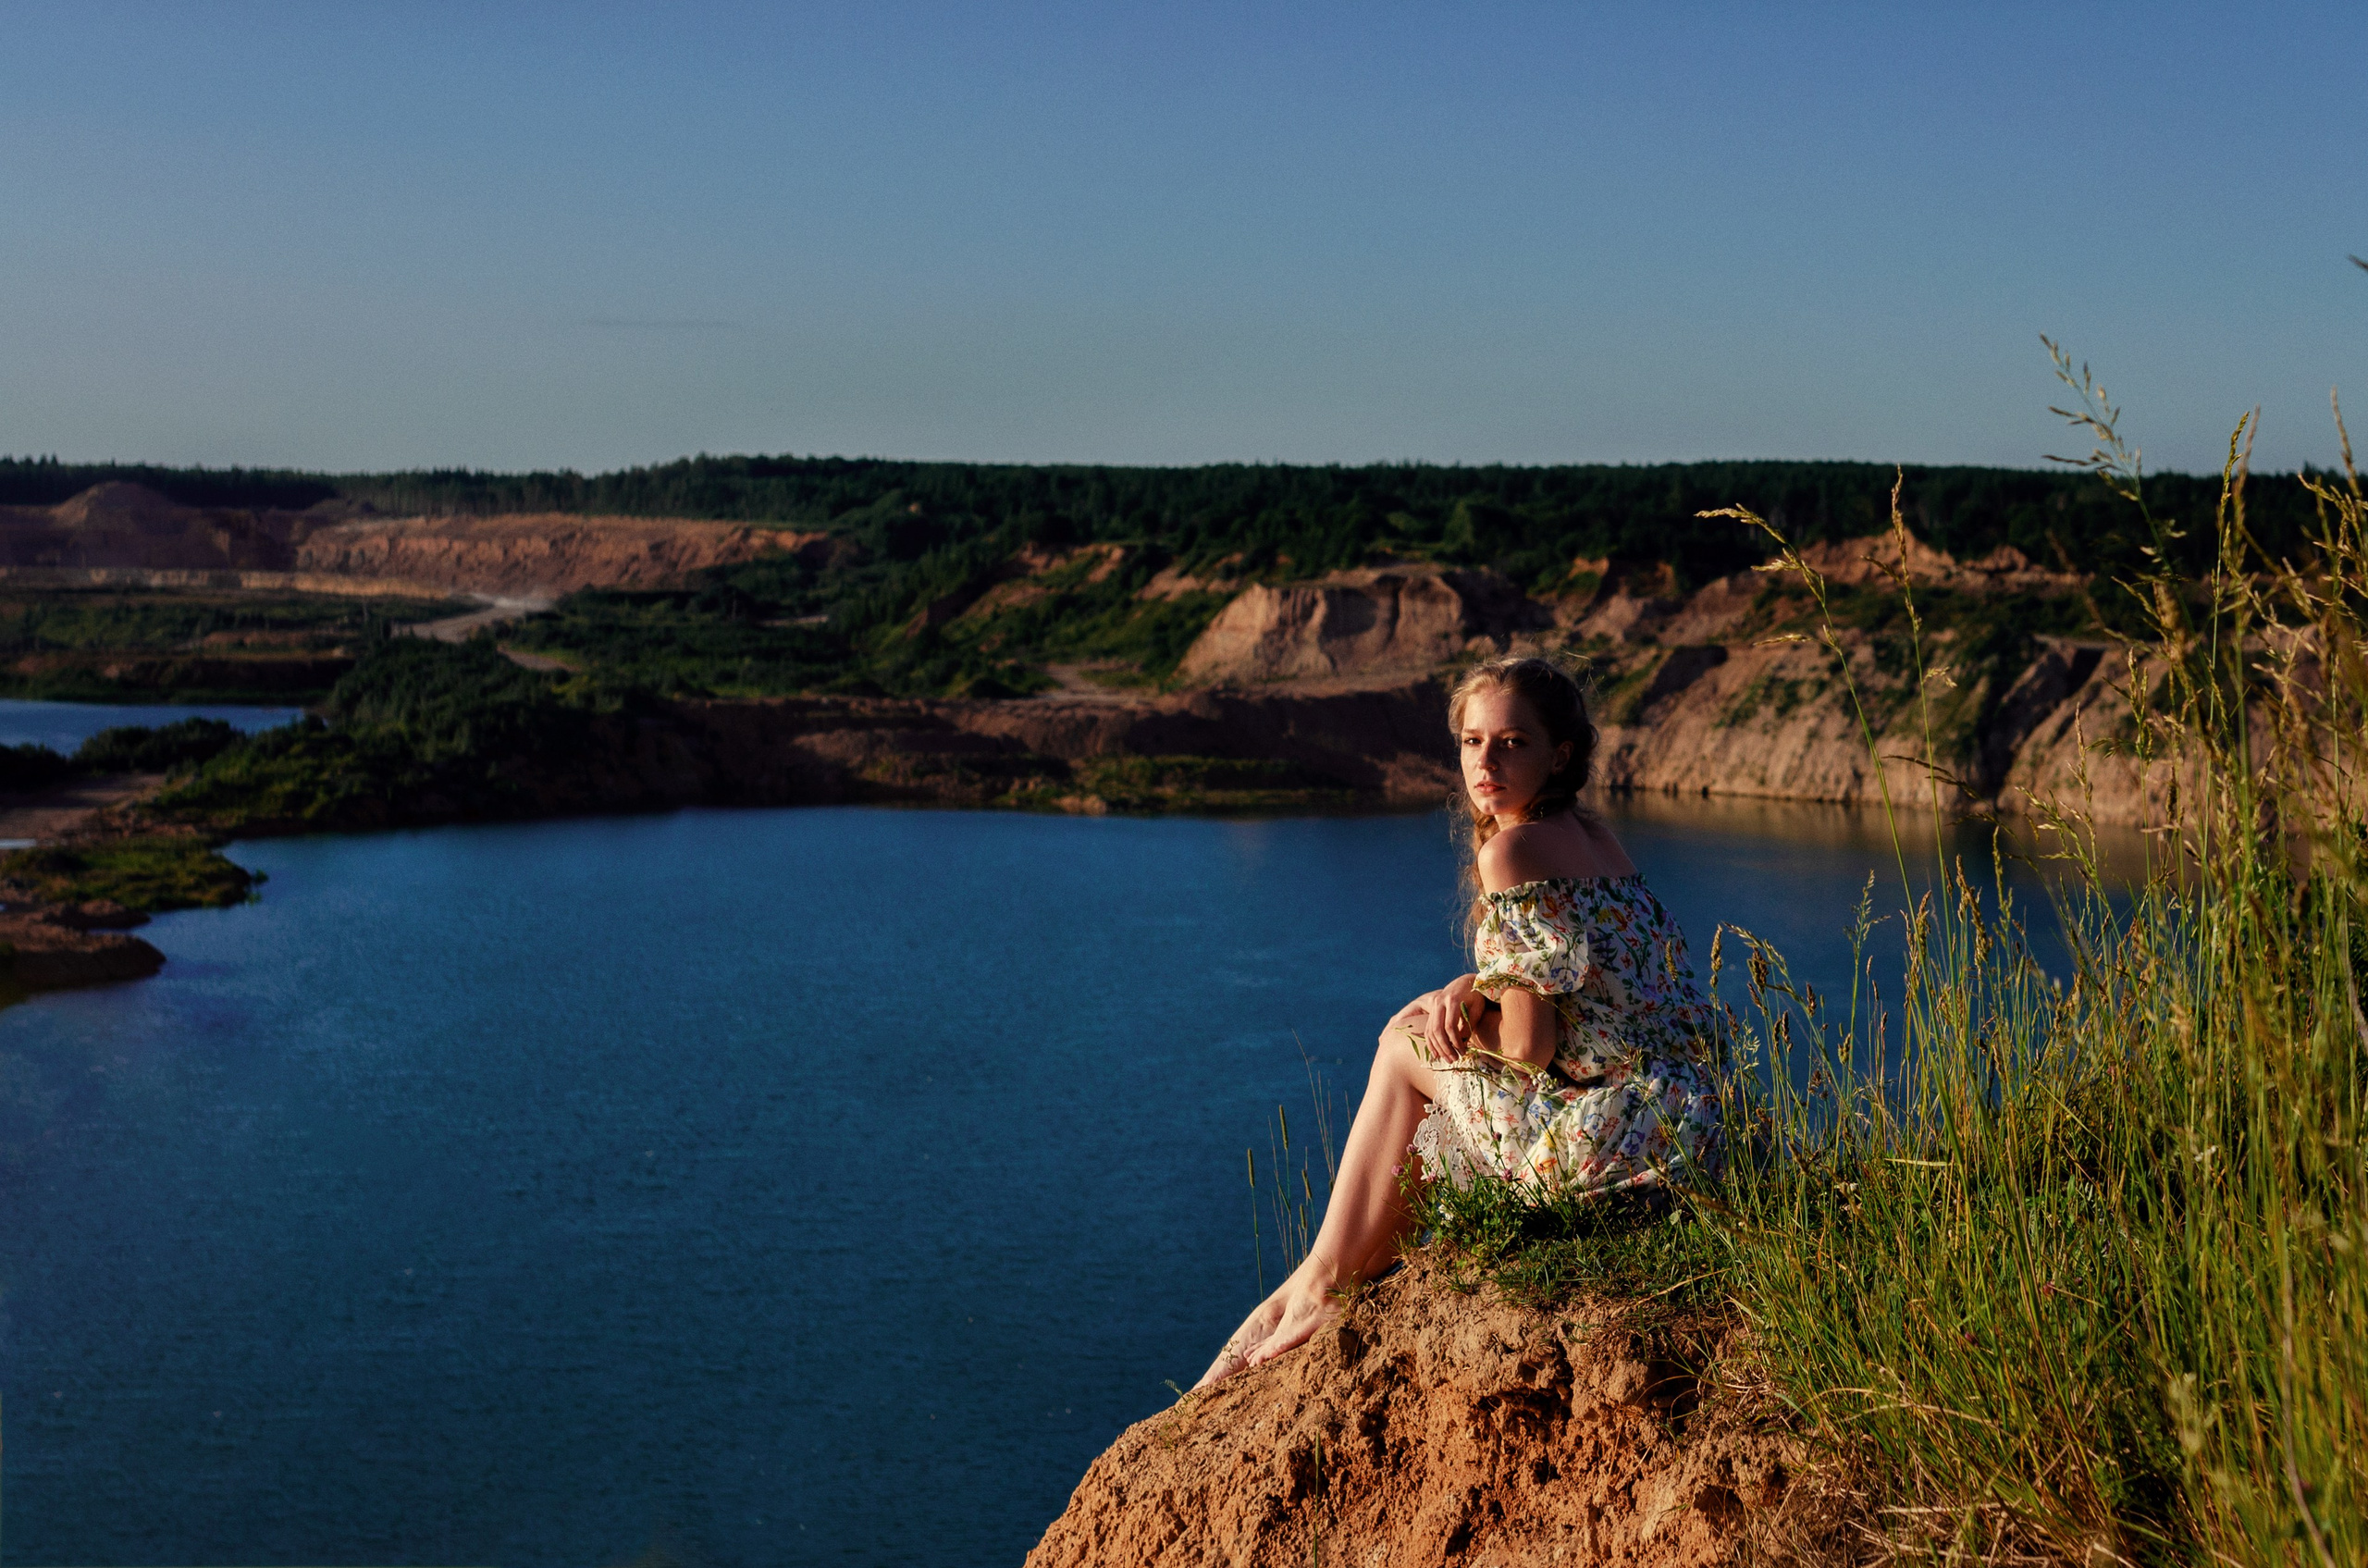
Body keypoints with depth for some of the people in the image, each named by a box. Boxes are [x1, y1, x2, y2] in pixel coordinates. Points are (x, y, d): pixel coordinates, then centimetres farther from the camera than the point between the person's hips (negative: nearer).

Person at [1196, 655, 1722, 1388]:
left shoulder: (1511, 850, -15)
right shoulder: (1592, 836, 13)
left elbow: (1530, 1046, -18)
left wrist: (1457, 1017, 3)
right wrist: (1472, 994, 4)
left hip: (1609, 1132, -9)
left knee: (1404, 1048, 10)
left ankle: (1324, 1280, 23)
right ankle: (1352, 1275, 29)